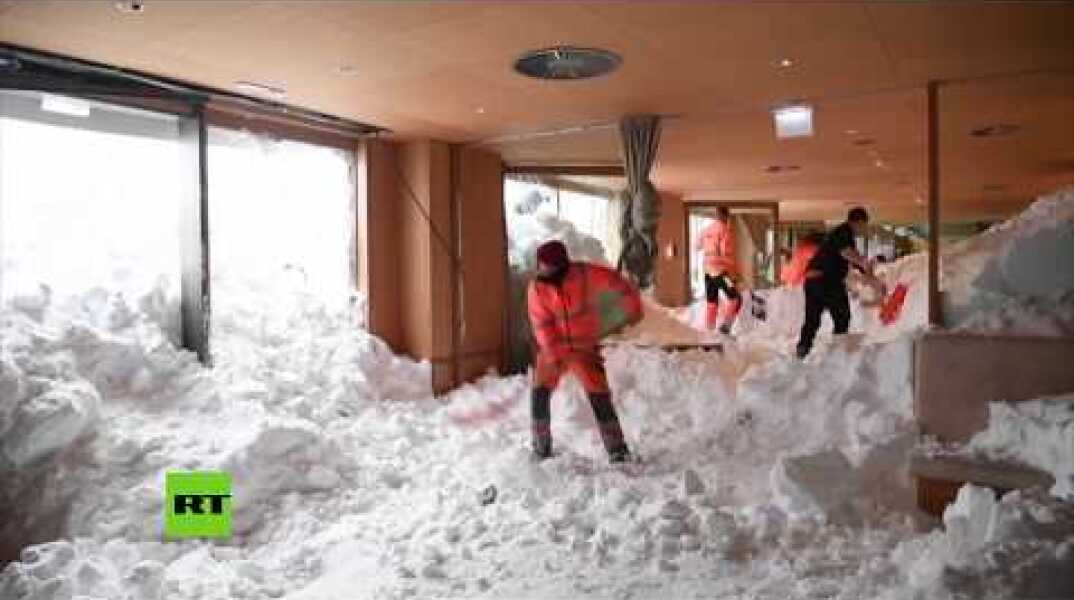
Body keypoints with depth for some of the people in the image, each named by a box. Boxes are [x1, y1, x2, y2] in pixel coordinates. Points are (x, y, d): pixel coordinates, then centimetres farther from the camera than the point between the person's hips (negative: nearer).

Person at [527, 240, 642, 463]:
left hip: (585, 348, -2)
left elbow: (618, 284, -9)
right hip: (552, 350, 2)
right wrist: (557, 357, -20)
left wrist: (632, 310, -1)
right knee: (540, 393, -3)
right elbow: (542, 326, -14)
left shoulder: (585, 275, -19)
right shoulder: (537, 288, -14)